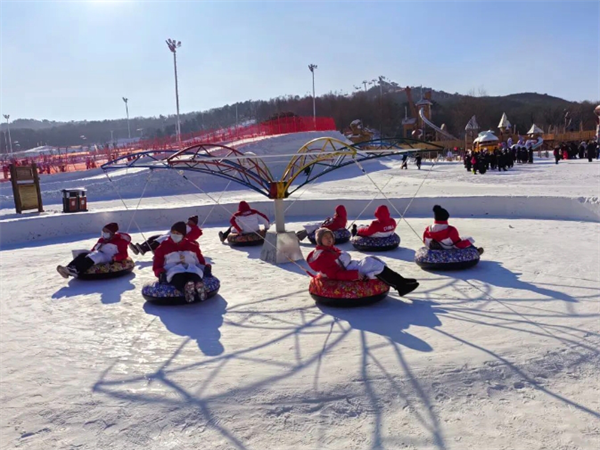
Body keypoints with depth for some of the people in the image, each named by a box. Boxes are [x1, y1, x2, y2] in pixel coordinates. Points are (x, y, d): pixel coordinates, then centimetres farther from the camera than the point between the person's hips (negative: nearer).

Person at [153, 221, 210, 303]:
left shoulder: (192, 246, 26)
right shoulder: (163, 247, 21)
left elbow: (201, 261, 26)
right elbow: (157, 265, 16)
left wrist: (205, 267, 1)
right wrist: (161, 273, -8)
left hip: (192, 268, 2)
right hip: (173, 270, -1)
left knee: (194, 274, -39)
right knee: (177, 275, -42)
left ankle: (199, 287, -71)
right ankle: (186, 289, -73)